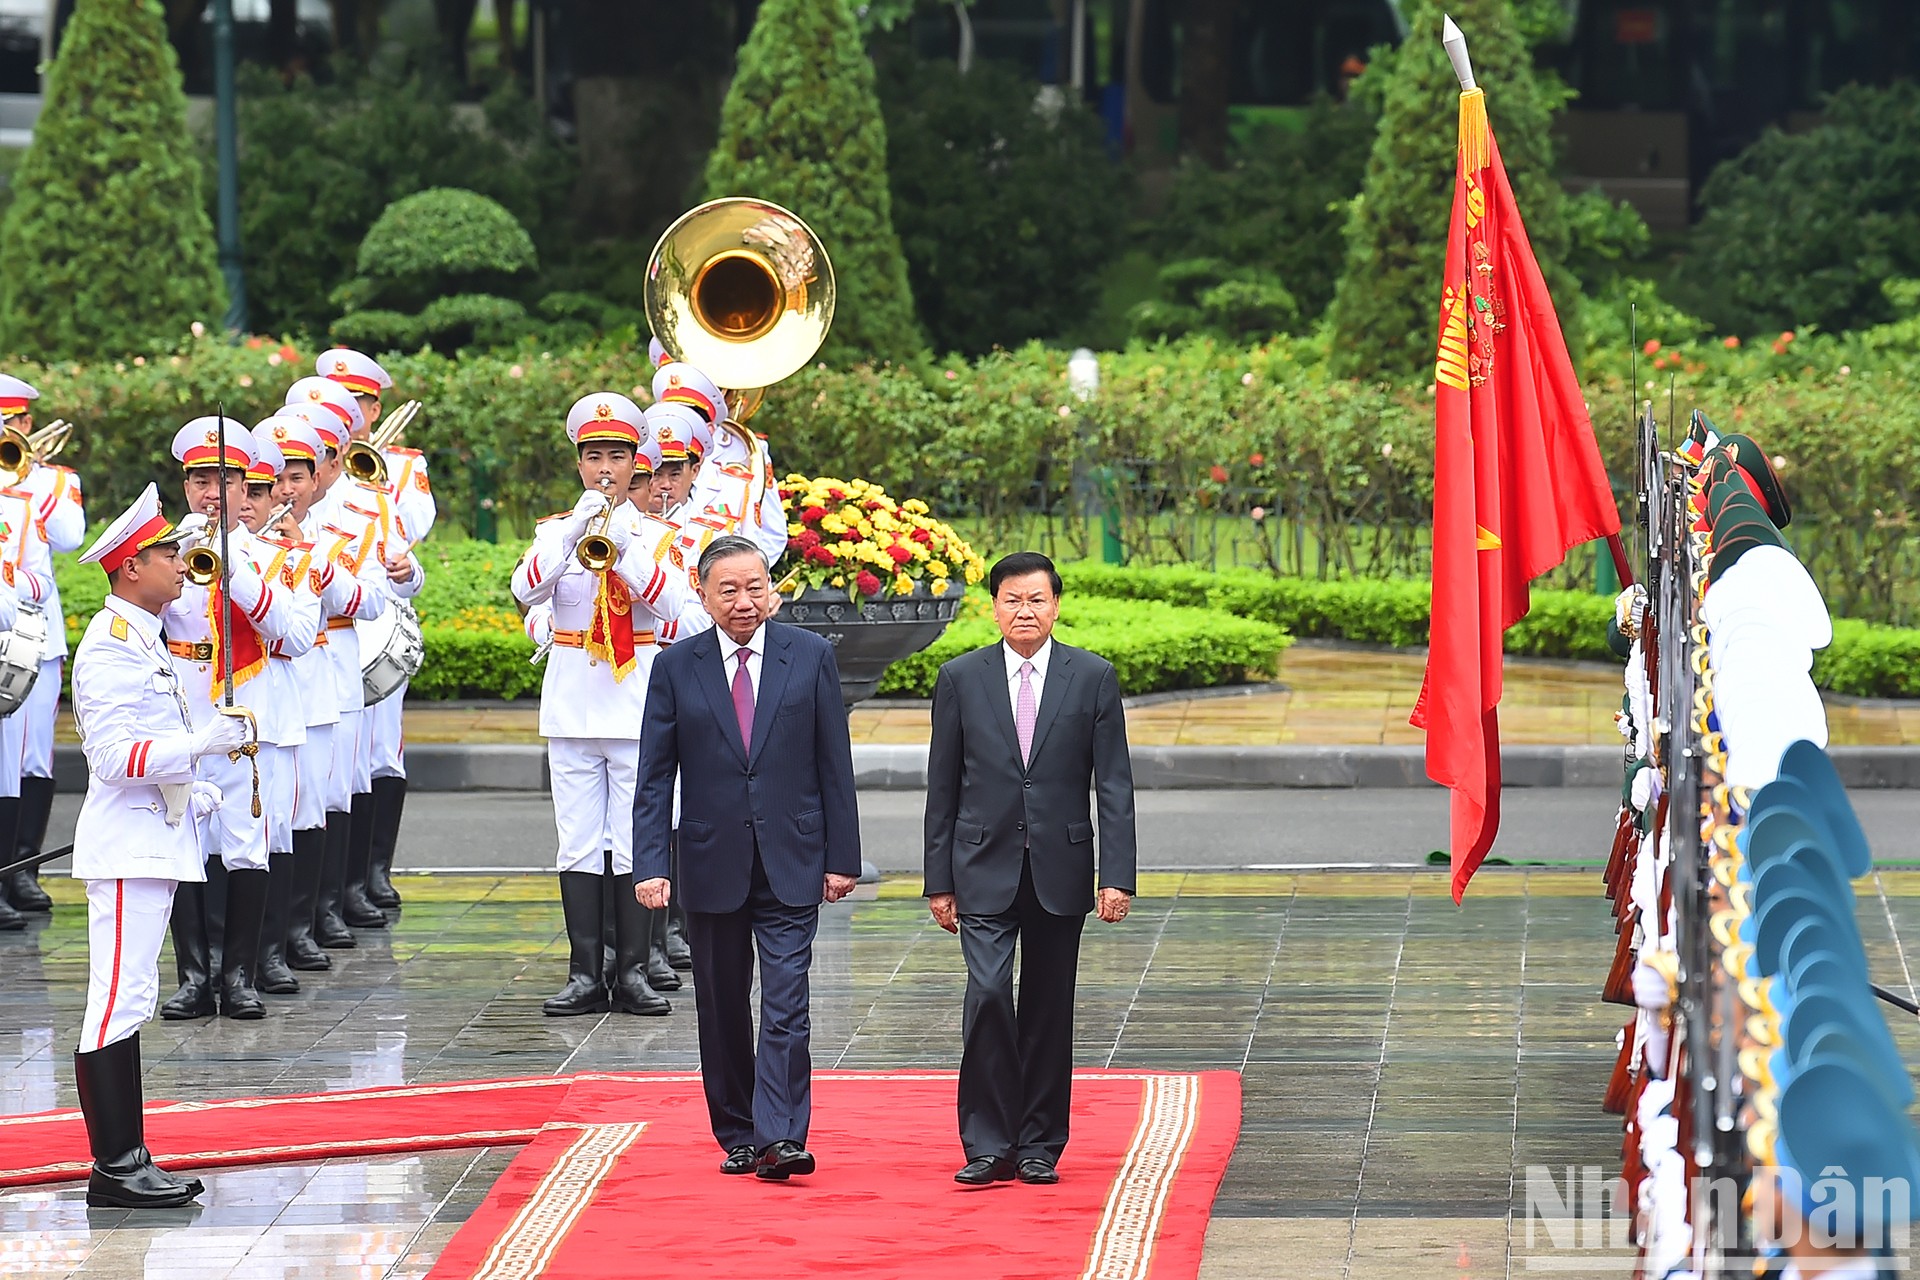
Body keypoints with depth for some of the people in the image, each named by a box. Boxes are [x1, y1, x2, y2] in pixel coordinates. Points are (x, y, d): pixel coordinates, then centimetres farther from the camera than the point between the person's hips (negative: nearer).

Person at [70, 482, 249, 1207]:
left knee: (128, 1004, 12)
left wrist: (193, 794, 16)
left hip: (155, 841, 11)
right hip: (128, 850, -11)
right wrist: (202, 743, -27)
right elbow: (115, 756, -23)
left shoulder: (141, 640, 17)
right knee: (119, 1003, -9)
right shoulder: (110, 647, -15)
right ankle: (114, 1171, -8)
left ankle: (128, 1159, 15)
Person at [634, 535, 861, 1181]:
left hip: (791, 863, -1)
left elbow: (835, 765, 3)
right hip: (712, 864, 2)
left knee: (786, 1005, -10)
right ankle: (738, 1135, 19)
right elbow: (654, 779, 2)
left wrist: (841, 857, -1)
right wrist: (652, 865, -8)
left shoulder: (811, 657, 2)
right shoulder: (676, 668, 2)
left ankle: (780, 1138, -14)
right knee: (721, 1011, 9)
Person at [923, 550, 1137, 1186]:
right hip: (985, 869, -1)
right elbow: (942, 787, 6)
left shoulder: (1093, 677, 2)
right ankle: (989, 1145, -8)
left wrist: (1117, 876, -8)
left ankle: (1039, 1145, 15)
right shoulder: (961, 679, 3)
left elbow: (1114, 785, 0)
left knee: (1049, 1008, 6)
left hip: (1059, 867, 1)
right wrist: (939, 880, 3)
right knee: (988, 994, -13)